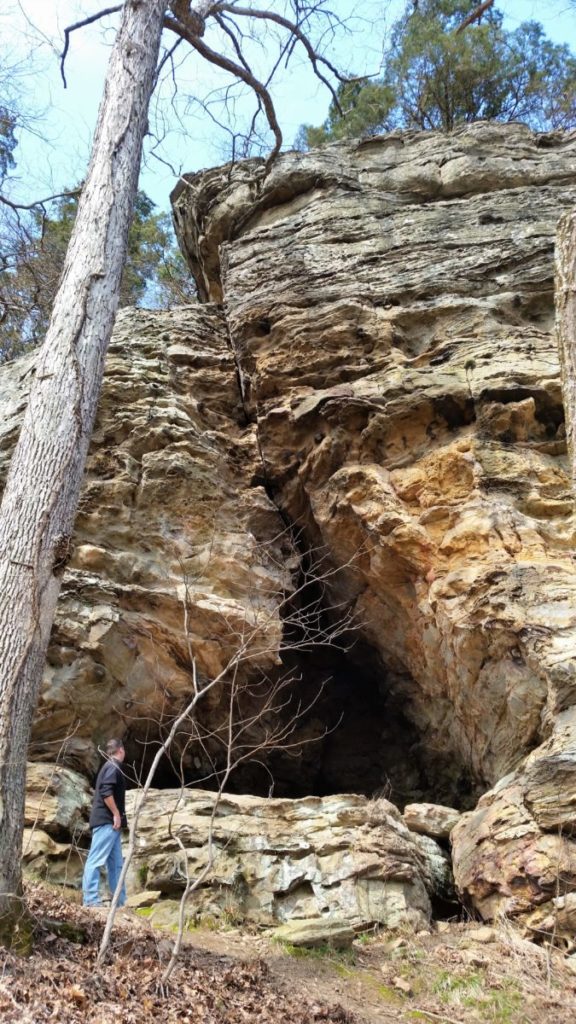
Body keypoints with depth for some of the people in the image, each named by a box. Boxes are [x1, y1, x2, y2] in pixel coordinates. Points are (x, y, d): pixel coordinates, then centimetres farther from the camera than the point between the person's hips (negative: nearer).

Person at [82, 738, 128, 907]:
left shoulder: (110, 766, 22)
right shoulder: (113, 766, -7)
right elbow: (106, 792, -21)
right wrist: (116, 814, -17)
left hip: (109, 822, 10)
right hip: (107, 821, -10)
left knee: (116, 863, 8)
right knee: (96, 860, -11)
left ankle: (120, 902, 9)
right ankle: (90, 900, -14)